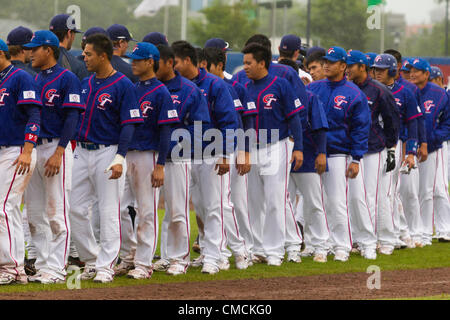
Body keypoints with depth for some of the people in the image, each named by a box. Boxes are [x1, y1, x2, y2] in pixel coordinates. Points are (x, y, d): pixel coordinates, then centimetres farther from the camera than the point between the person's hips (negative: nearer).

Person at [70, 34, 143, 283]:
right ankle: (91, 260, 18)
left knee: (108, 211, -3)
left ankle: (105, 266, 1)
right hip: (82, 151, 7)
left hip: (108, 152, -7)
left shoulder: (123, 86, -8)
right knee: (75, 208, 5)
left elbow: (128, 125, -12)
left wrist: (119, 158, -20)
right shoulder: (85, 84, 12)